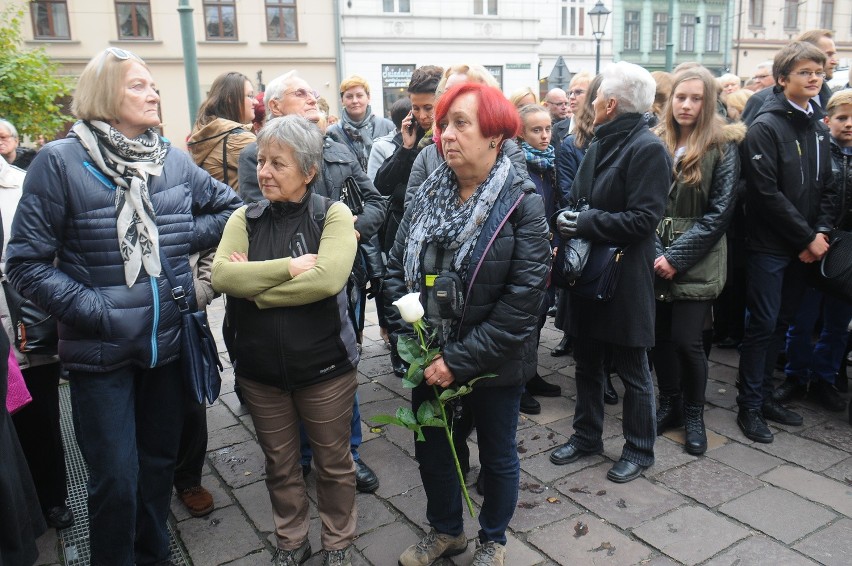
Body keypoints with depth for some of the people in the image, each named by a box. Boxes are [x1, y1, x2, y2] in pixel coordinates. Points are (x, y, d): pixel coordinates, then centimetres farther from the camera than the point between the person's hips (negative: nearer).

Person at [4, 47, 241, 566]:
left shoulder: (174, 161, 2)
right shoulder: (61, 162, -10)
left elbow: (232, 207, 12)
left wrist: (185, 236, -4)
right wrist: (93, 310, -18)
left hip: (168, 344, 4)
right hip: (102, 352, -4)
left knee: (160, 463, 18)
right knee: (116, 480, 3)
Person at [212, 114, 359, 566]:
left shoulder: (333, 214, -9)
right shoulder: (245, 218, 2)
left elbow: (327, 278, -25)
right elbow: (221, 275, -14)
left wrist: (254, 285, -17)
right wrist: (288, 267, -22)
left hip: (324, 366, -3)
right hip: (259, 369, 3)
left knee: (333, 462, 15)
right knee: (279, 464, 19)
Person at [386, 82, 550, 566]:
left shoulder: (522, 204, -16)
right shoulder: (428, 195, -1)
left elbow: (524, 298, -21)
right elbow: (397, 267, 3)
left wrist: (462, 359, -22)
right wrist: (408, 336, -9)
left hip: (495, 365, -4)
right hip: (431, 360, 5)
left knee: (497, 457, 17)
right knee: (432, 450, 21)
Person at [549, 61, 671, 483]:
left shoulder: (647, 149, -14)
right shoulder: (600, 144, 11)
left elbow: (644, 218, -20)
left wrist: (587, 223, -19)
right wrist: (566, 219, -1)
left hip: (624, 277, -8)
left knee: (632, 369, 8)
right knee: (587, 362, 17)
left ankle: (639, 449, 26)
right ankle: (587, 435, 35)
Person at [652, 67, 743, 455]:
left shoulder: (722, 146, -2)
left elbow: (720, 211, -7)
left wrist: (677, 257, -13)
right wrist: (654, 251, -7)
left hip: (696, 262, -3)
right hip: (655, 258, 3)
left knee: (686, 340, -5)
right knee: (659, 336, 7)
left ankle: (694, 415, 18)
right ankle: (669, 404, 27)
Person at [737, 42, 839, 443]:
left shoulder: (818, 129, 13)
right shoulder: (765, 127, -10)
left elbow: (827, 189, 12)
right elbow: (767, 192, -16)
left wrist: (821, 233, -5)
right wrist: (807, 238, -13)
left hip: (804, 249, 7)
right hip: (770, 246, -7)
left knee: (781, 324, 13)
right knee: (762, 325, -2)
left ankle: (764, 395, 25)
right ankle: (749, 407, 9)